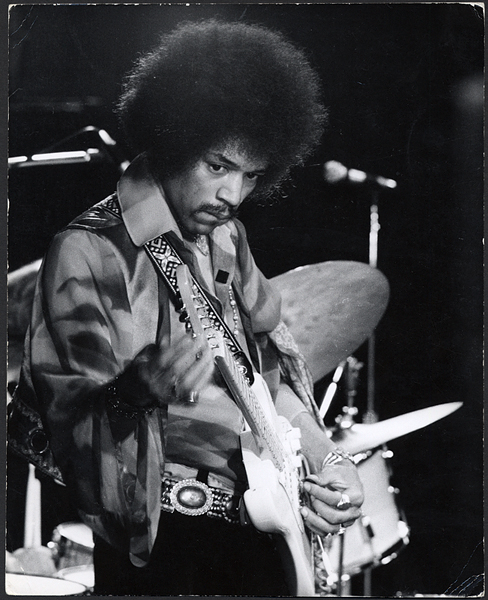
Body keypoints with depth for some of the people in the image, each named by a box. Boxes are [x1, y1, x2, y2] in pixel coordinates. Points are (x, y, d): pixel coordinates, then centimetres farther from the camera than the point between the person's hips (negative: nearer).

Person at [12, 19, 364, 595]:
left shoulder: (223, 234, 7)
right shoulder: (89, 254, -16)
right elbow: (64, 413, -18)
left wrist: (324, 458, 2)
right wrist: (136, 393, -37)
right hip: (168, 550, -7)